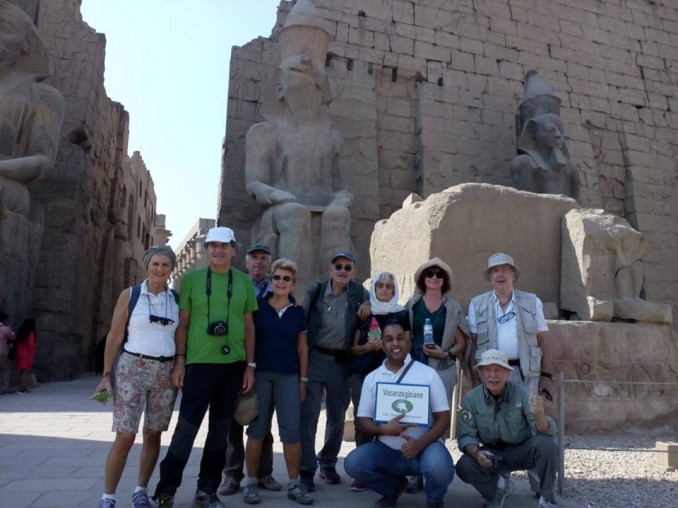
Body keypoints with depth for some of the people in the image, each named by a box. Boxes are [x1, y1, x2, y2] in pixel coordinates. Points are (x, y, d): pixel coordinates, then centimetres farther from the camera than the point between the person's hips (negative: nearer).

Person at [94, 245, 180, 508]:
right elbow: (114, 337, -2)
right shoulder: (129, 295, -1)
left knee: (153, 434, 8)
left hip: (166, 372, 3)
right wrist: (107, 374, -5)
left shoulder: (176, 299, 7)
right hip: (132, 368, -3)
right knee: (125, 436, -5)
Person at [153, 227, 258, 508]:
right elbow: (183, 322, 2)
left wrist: (250, 365, 4)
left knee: (220, 428, 10)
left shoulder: (244, 282, 6)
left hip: (233, 364, 3)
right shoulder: (191, 278, 1)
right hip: (200, 363, -3)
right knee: (187, 426, -2)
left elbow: (249, 325, 8)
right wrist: (179, 359, -5)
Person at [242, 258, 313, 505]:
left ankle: (294, 484, 13)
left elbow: (302, 348, 10)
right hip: (260, 374, -1)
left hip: (288, 376, 1)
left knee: (291, 430, 0)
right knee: (257, 428, 5)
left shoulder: (298, 312, 6)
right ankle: (251, 482, 17)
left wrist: (303, 379, 7)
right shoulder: (258, 306, 0)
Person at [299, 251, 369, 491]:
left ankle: (328, 463, 32)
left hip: (341, 362, 2)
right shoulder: (316, 291, -4)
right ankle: (306, 470, 10)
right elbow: (303, 323, -1)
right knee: (308, 415, -2)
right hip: (314, 358, -2)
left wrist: (369, 306, -1)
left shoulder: (359, 293, 1)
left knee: (337, 416, 13)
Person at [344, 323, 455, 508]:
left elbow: (443, 418, -5)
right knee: (353, 463, -22)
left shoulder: (428, 374, -3)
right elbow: (363, 420, 3)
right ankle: (394, 487, 11)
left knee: (439, 467, -34)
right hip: (387, 449, 3)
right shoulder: (372, 378, 4)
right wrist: (384, 429, -20)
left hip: (424, 446, -2)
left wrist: (420, 443, -22)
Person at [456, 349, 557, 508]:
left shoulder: (521, 393, -18)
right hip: (492, 453, 1)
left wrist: (538, 415, -47)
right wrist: (476, 453, -32)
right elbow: (466, 436, -10)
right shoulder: (471, 398, -12)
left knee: (546, 444, -31)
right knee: (464, 467, -25)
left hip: (522, 450, -1)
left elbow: (547, 431, -24)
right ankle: (498, 485, 10)